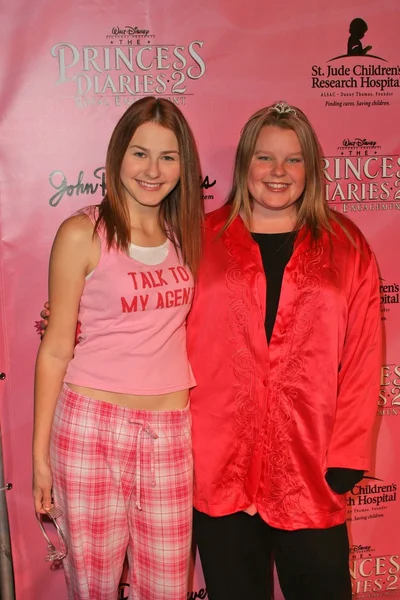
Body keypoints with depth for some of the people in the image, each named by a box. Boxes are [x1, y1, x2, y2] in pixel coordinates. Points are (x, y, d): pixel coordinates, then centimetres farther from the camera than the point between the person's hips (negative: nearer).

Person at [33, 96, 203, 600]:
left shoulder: (185, 235, 8)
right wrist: (41, 452, -2)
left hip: (172, 429, 4)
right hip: (92, 426, -3)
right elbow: (56, 350, -3)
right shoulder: (82, 234, -6)